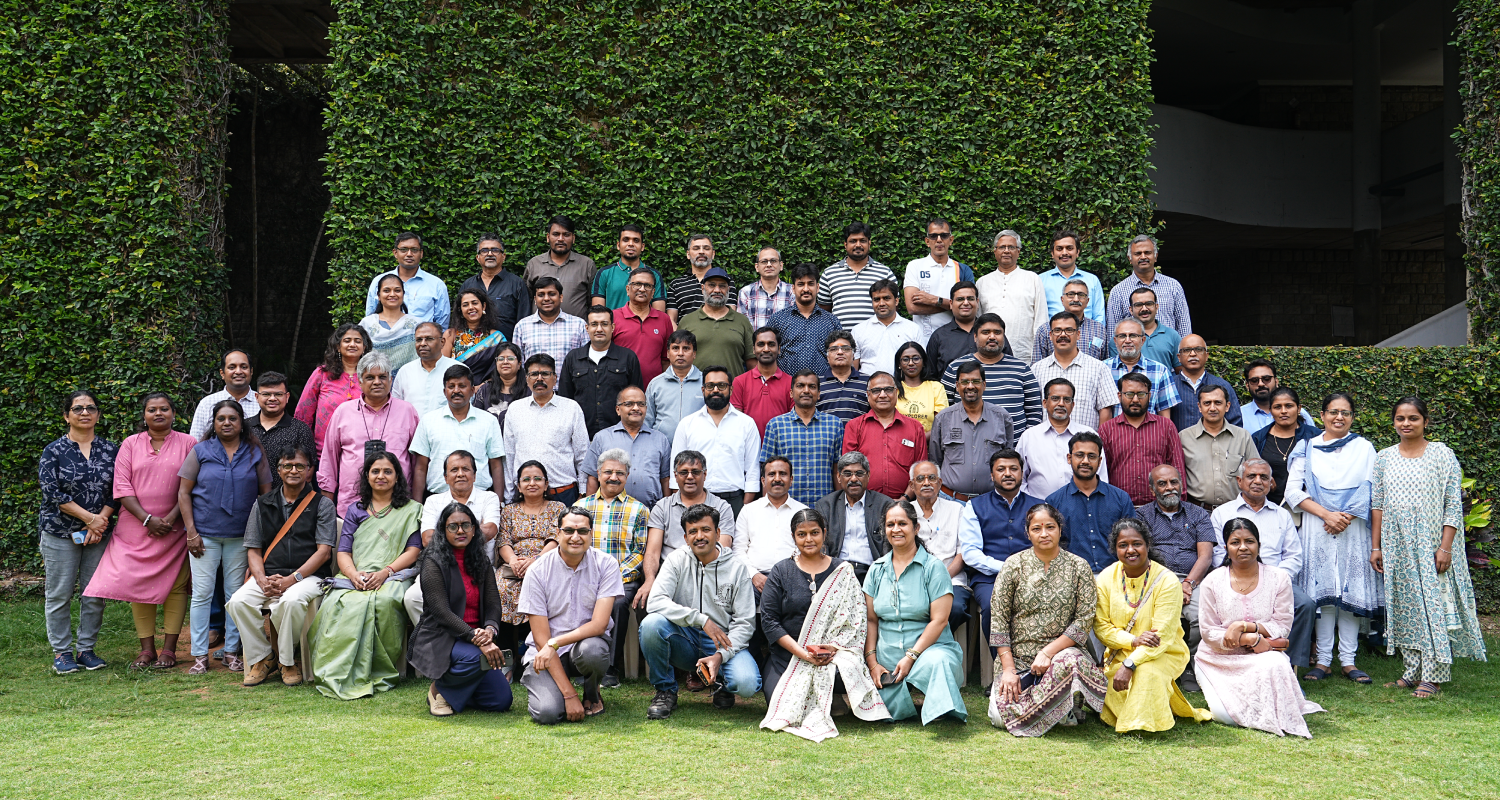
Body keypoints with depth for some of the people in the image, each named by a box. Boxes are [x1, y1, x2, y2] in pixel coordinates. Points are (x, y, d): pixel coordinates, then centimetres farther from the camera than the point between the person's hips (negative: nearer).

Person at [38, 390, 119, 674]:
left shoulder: (110, 450, 7)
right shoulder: (54, 451, -2)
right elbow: (52, 492, -10)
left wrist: (101, 521, -10)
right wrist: (89, 517, -14)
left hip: (99, 532, 3)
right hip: (60, 533, -2)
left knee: (96, 593, 3)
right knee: (59, 594, 1)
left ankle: (86, 648, 15)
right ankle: (61, 652, 11)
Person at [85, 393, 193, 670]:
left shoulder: (187, 444, 4)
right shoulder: (131, 444, 8)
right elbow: (122, 486, 0)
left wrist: (171, 517, -12)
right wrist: (147, 519, -11)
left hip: (174, 527, -1)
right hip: (137, 527, 1)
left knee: (174, 585, -2)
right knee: (138, 584, 0)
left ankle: (169, 649, 3)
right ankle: (146, 649, 7)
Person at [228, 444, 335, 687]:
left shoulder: (322, 504, 6)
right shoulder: (263, 504, 16)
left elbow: (324, 551, -3)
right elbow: (253, 549, 13)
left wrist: (291, 579, -15)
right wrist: (262, 580, -8)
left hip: (308, 576, -4)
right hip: (269, 575, 4)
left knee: (291, 601, -36)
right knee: (238, 602, -25)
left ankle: (287, 660, -10)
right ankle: (261, 658, -4)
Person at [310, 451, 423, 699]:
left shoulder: (412, 509, 16)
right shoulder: (356, 510, 24)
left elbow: (414, 551, 5)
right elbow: (343, 552, 14)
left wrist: (385, 572, -12)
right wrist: (354, 574, -9)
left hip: (394, 576, -2)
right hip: (355, 577, 2)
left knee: (384, 600, -38)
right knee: (341, 602, -33)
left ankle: (380, 673, -29)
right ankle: (339, 675, -34)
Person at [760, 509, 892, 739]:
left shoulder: (843, 571, 9)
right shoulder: (781, 572, 6)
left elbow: (857, 619, 4)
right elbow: (769, 620, -2)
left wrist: (835, 647, -15)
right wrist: (803, 653, -14)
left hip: (834, 654, 0)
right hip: (787, 656, 0)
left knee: (844, 673, -34)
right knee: (782, 709, -24)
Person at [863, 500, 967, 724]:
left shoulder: (933, 567, -1)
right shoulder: (877, 569, 12)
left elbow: (939, 620, -7)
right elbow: (870, 620, 12)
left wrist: (911, 657, -15)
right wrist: (872, 662, 0)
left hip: (929, 649, -4)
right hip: (887, 658, 5)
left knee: (936, 662, -39)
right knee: (889, 710, -18)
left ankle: (946, 711, -16)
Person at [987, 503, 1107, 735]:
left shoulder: (1078, 567, 0)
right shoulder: (1014, 565, 0)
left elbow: (1084, 620, -5)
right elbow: (999, 619, -2)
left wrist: (1048, 653, -16)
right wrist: (1008, 669, -9)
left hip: (1062, 650, -1)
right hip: (1016, 656, 1)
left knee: (1068, 662, -37)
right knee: (1001, 715, -19)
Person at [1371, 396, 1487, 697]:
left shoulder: (1442, 454, -2)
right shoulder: (1384, 458, 8)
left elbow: (1454, 505, -5)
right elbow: (1377, 504, 10)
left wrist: (1445, 547, -12)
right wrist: (1375, 547, 5)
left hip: (1431, 545, -3)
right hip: (1397, 546, 3)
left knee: (1434, 604, -3)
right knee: (1404, 607, 6)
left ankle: (1432, 676, 2)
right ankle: (1411, 672, 14)